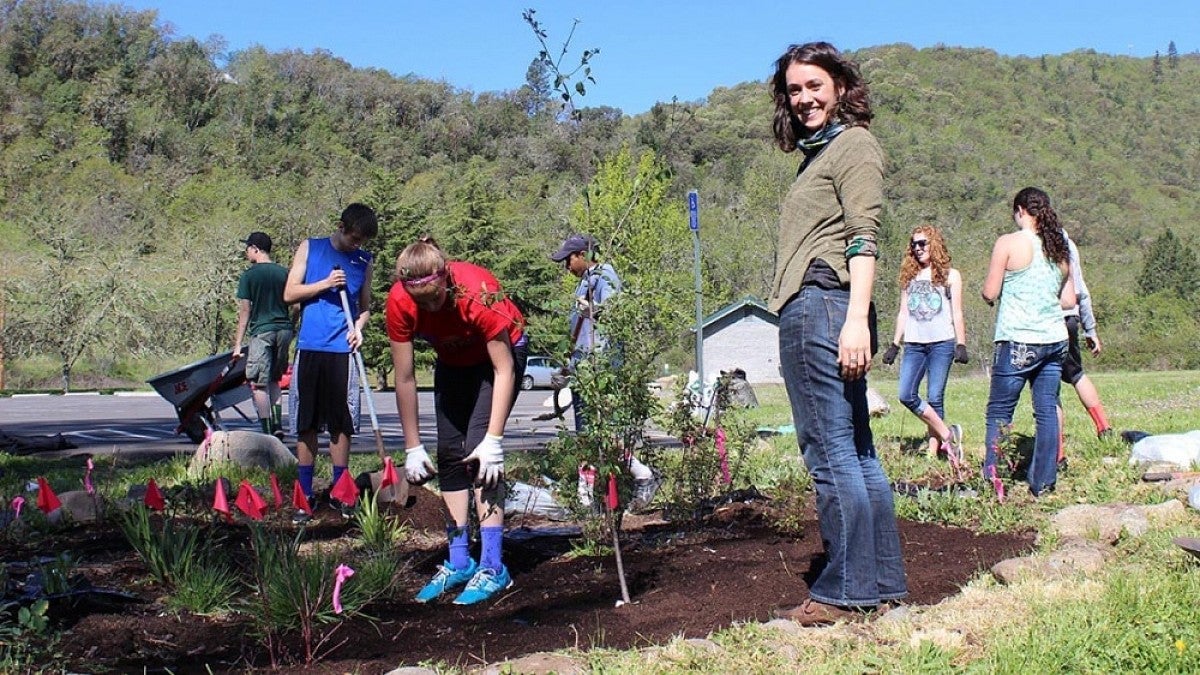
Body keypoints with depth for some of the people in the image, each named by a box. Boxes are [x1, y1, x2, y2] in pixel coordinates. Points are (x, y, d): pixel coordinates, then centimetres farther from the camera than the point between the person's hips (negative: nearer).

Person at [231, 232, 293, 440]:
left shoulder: (248, 276, -3)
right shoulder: (284, 273, 9)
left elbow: (245, 312, -4)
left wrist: (238, 344, -1)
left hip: (262, 331, -5)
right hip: (284, 330, 5)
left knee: (259, 384, -1)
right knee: (274, 380, 18)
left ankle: (268, 432, -6)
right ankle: (278, 427, 10)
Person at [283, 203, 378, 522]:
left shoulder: (365, 261, 10)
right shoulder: (310, 248, 6)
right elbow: (289, 293, 3)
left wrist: (359, 326, -5)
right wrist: (325, 284, -11)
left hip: (343, 350, 1)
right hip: (310, 348, -1)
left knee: (341, 424, 2)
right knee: (306, 424, 3)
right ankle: (305, 495, 9)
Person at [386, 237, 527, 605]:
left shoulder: (478, 292, -38)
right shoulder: (399, 302, -27)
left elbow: (503, 370, -31)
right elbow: (404, 378, -19)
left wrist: (493, 440, -35)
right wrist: (413, 448, -16)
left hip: (500, 354, -5)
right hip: (453, 362, 5)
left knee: (478, 451, -18)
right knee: (449, 453, -1)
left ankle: (492, 567, -18)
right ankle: (458, 563, 8)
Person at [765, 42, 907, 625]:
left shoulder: (853, 144, -1)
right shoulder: (816, 153, 26)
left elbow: (864, 236, -13)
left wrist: (857, 318, -23)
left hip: (824, 305, -10)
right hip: (805, 311, 10)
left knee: (831, 453, -9)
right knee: (857, 452, 10)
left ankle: (845, 593, -6)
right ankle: (884, 582, 16)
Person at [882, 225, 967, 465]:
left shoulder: (950, 275, 8)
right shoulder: (909, 276, 17)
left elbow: (957, 313, 5)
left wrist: (961, 344, -4)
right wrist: (894, 344, 13)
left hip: (941, 343, -4)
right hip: (914, 345, 4)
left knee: (935, 397, -6)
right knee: (906, 395, -11)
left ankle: (934, 450, 0)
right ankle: (947, 434, -1)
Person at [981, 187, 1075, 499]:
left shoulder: (1009, 243, -6)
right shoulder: (1059, 248, 11)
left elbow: (989, 293, -3)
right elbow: (1069, 300, 13)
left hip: (1018, 341, -5)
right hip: (1055, 339, 6)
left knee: (999, 412, 2)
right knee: (1047, 411, 7)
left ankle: (993, 481, -3)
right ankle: (1043, 482, 8)